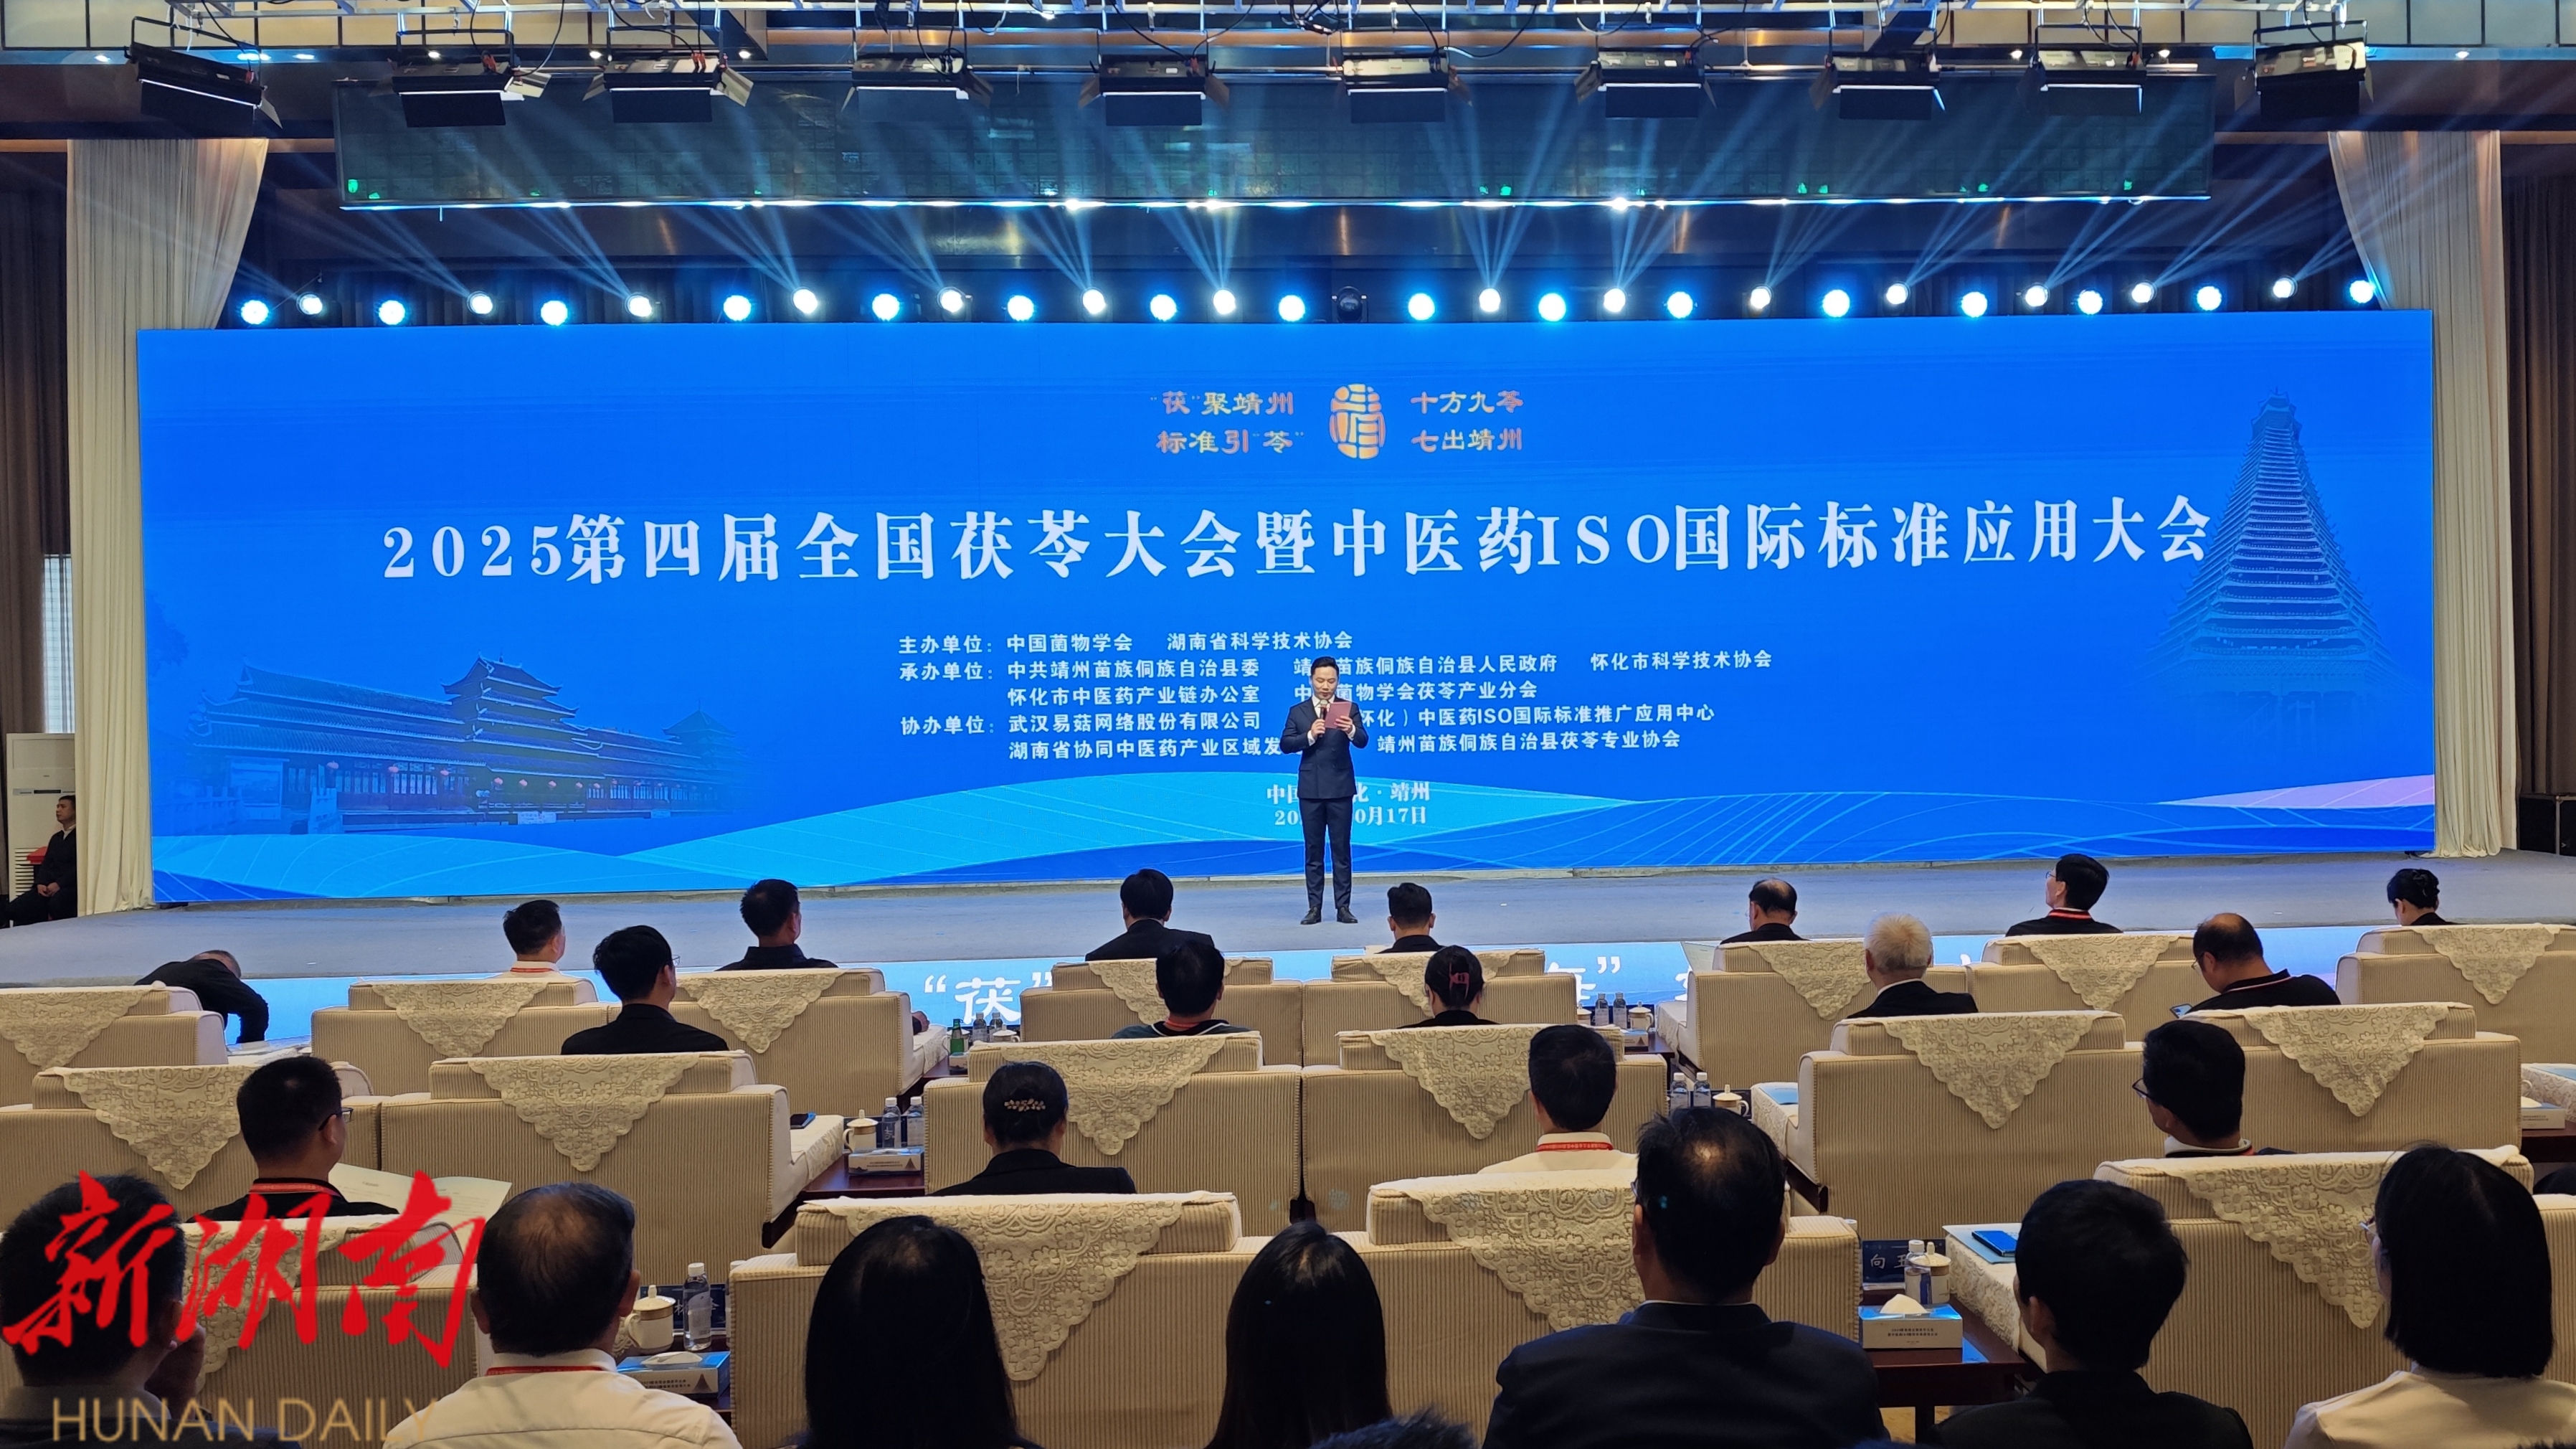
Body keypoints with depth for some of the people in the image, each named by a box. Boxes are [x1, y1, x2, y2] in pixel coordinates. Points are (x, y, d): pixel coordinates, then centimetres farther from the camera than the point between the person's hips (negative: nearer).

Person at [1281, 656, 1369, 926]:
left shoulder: (1349, 709, 1)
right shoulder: (1297, 711, 5)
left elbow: (1362, 742, -12)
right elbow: (1285, 745, -4)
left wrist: (1351, 730, -34)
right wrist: (1309, 735, -21)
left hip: (1340, 788, -1)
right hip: (1310, 789, 1)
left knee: (1342, 849, 2)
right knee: (1313, 850, 6)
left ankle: (1343, 907, 7)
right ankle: (1315, 907, 10)